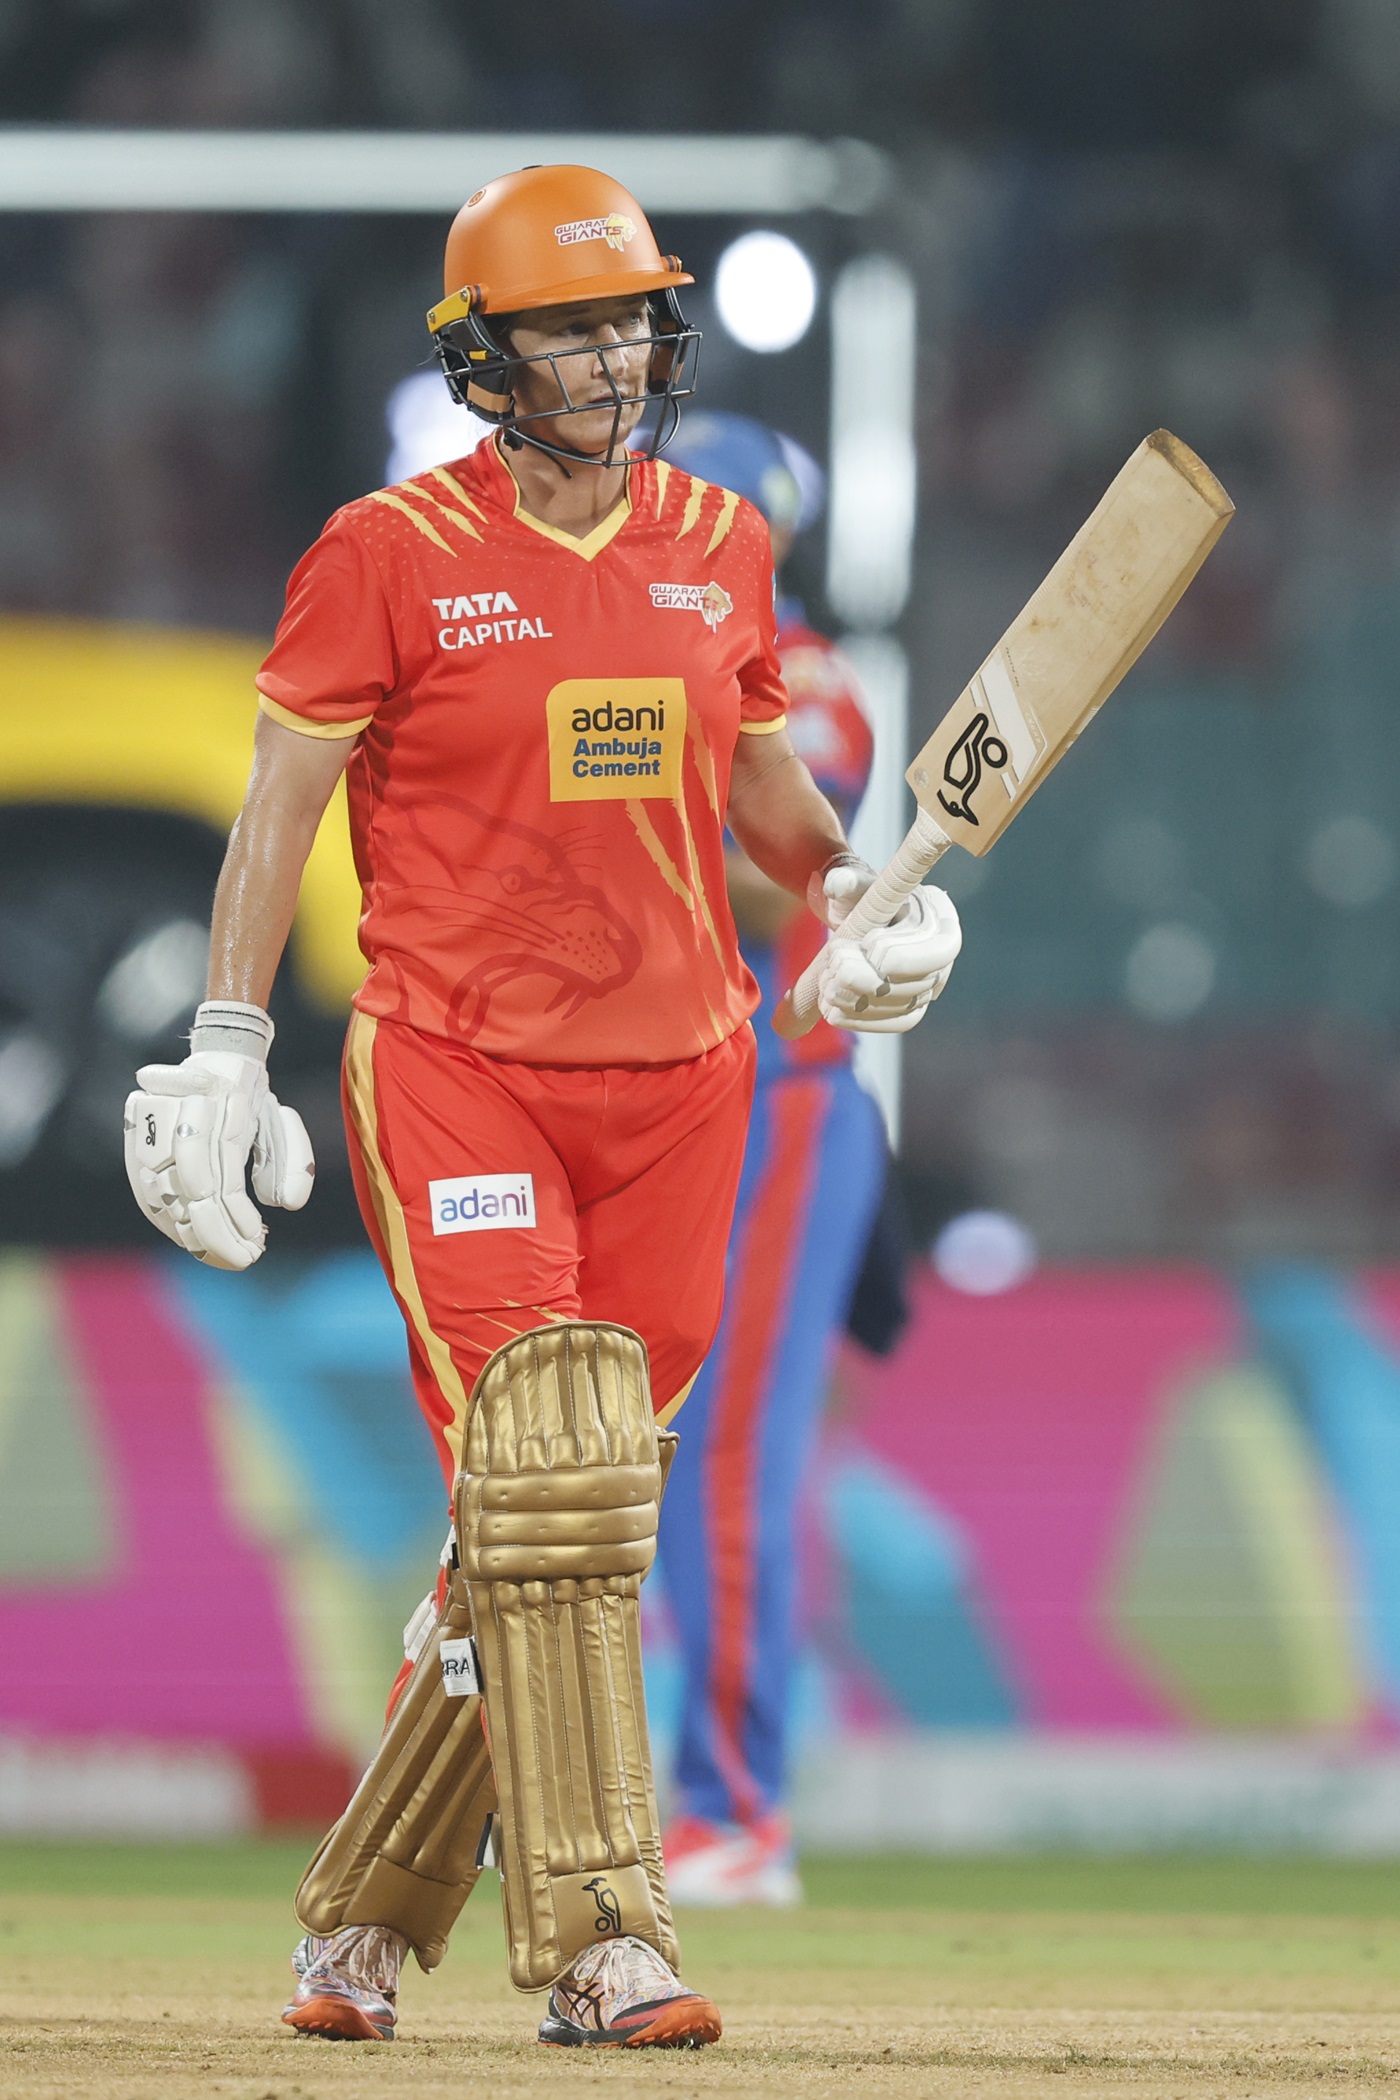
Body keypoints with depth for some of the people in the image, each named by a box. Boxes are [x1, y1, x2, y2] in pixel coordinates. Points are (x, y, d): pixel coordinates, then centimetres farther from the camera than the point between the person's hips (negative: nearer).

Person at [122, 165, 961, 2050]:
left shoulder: (722, 548, 9)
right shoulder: (391, 555, -5)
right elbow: (283, 801, -4)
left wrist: (851, 886, 1)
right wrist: (227, 1051, -10)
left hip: (675, 1081, 5)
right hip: (453, 1070, -5)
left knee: (575, 1516, 6)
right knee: (543, 1474, -16)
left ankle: (367, 1914, 21)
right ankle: (600, 1945, -17)